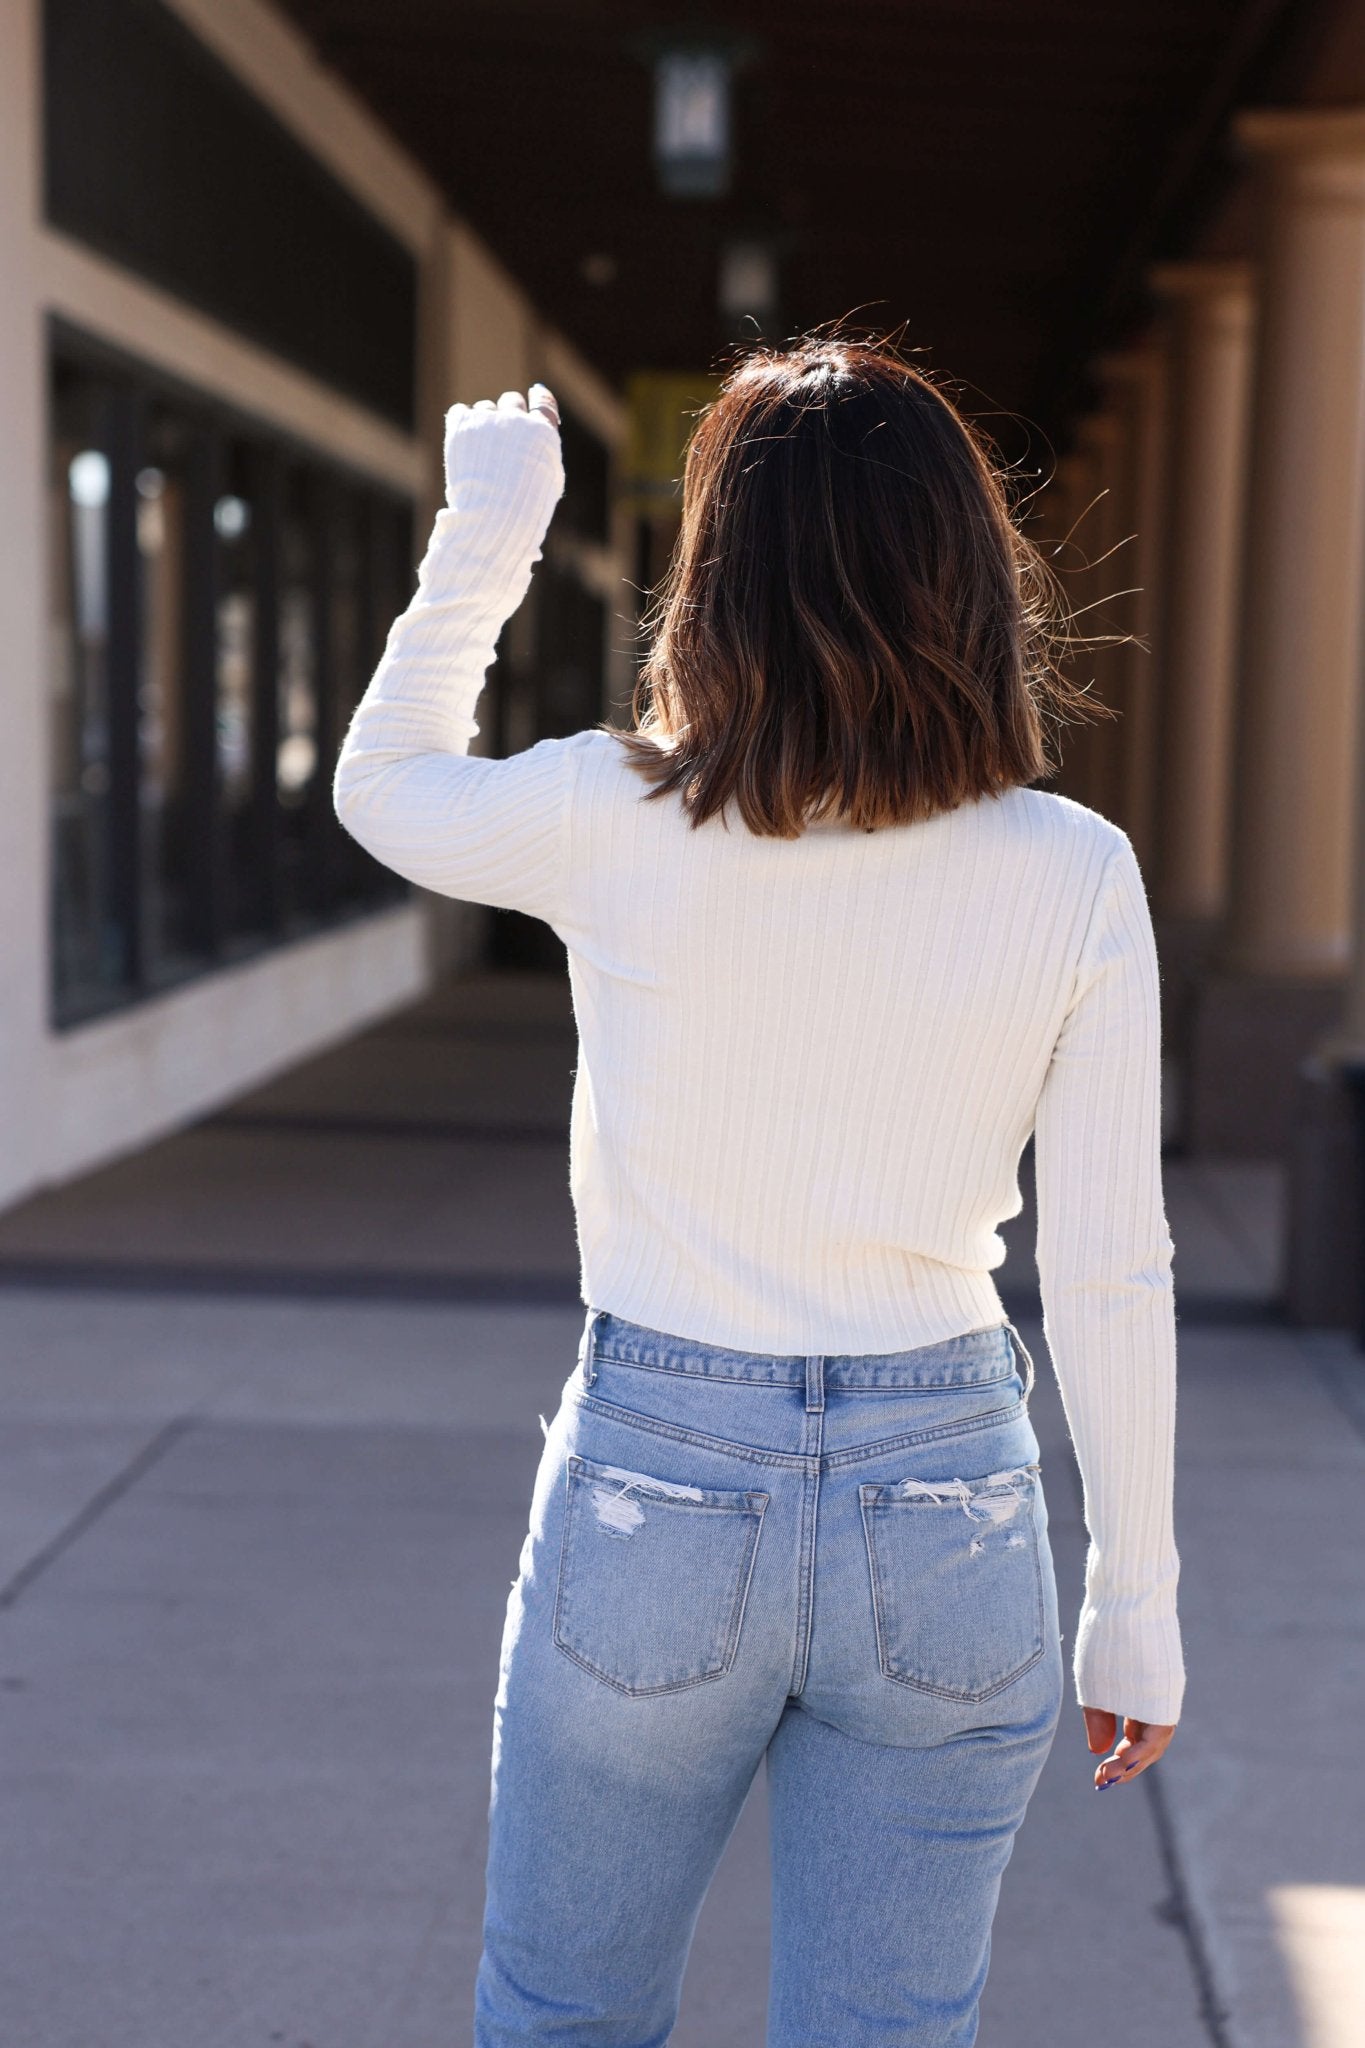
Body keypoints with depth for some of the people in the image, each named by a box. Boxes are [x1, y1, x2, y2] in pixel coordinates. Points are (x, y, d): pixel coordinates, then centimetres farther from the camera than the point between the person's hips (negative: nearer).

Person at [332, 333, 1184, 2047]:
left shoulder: (616, 825, -12)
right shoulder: (1072, 875, -10)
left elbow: (383, 781, 11)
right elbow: (1108, 1271, -7)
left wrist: (487, 532, 20)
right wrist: (1136, 1605, 3)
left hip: (652, 1486, 0)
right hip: (944, 1514, 1)